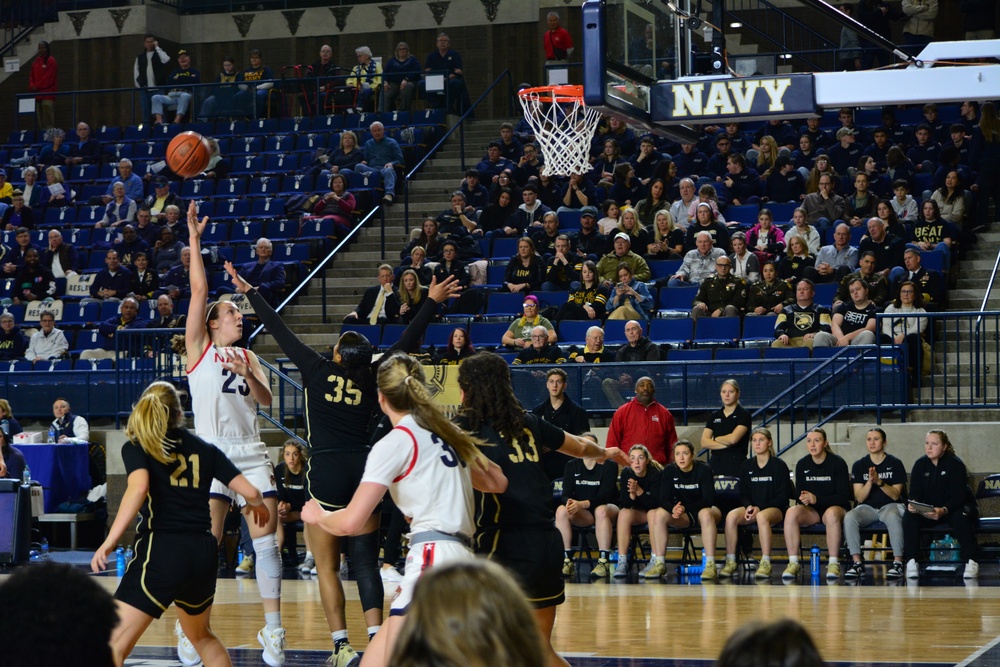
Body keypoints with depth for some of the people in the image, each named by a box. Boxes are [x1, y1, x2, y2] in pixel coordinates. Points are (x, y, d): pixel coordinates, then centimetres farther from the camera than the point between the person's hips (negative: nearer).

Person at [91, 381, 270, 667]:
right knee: (200, 635, 29)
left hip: (161, 550, -5)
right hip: (204, 553, 5)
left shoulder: (136, 447, 5)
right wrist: (258, 505, 35)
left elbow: (138, 487, -15)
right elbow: (250, 492, 11)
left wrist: (109, 542, -18)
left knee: (115, 641, -9)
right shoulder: (205, 449, 15)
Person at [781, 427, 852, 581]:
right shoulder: (802, 464, 3)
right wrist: (802, 499, -19)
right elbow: (799, 495, 7)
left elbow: (844, 496, -12)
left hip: (835, 507, -3)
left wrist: (816, 499, -23)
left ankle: (833, 563, -31)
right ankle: (793, 562, -25)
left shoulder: (837, 463, -8)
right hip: (811, 511, 3)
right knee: (791, 512, -28)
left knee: (831, 513, -40)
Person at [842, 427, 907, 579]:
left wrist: (880, 482, -19)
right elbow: (859, 498, 0)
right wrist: (870, 482, -17)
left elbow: (895, 495, -4)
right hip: (867, 508, 2)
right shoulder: (859, 465, 6)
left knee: (893, 517, -39)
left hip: (890, 505, -2)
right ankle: (857, 562, -28)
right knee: (849, 517, -31)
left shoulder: (895, 464, 2)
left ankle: (898, 561, -33)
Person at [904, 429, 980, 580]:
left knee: (960, 517, -37)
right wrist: (912, 504, -31)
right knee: (909, 516, -25)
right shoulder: (920, 464, 0)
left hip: (955, 508, -3)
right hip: (928, 510, 3)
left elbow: (958, 496, -22)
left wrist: (943, 510, -42)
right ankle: (911, 562, -26)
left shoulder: (955, 464, -13)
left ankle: (971, 562, -31)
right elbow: (914, 492, -4)